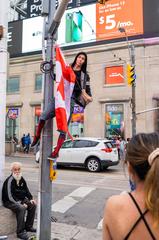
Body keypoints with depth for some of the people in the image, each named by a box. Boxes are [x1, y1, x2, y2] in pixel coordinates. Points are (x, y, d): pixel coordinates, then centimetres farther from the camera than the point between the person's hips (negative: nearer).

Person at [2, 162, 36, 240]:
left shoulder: (21, 179, 2)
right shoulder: (9, 180, -22)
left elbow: (26, 190, 14)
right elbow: (10, 197, -24)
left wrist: (31, 199, -1)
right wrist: (20, 204, -27)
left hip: (20, 199, 8)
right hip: (9, 201, -8)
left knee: (33, 205, -5)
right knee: (21, 208, -32)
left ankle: (28, 226, 9)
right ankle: (20, 232, -19)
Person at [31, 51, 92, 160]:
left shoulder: (84, 75, 14)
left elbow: (87, 89, 13)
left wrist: (90, 97, -4)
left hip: (71, 99, -2)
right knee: (43, 117, -16)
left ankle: (56, 152, 0)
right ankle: (37, 136, 11)